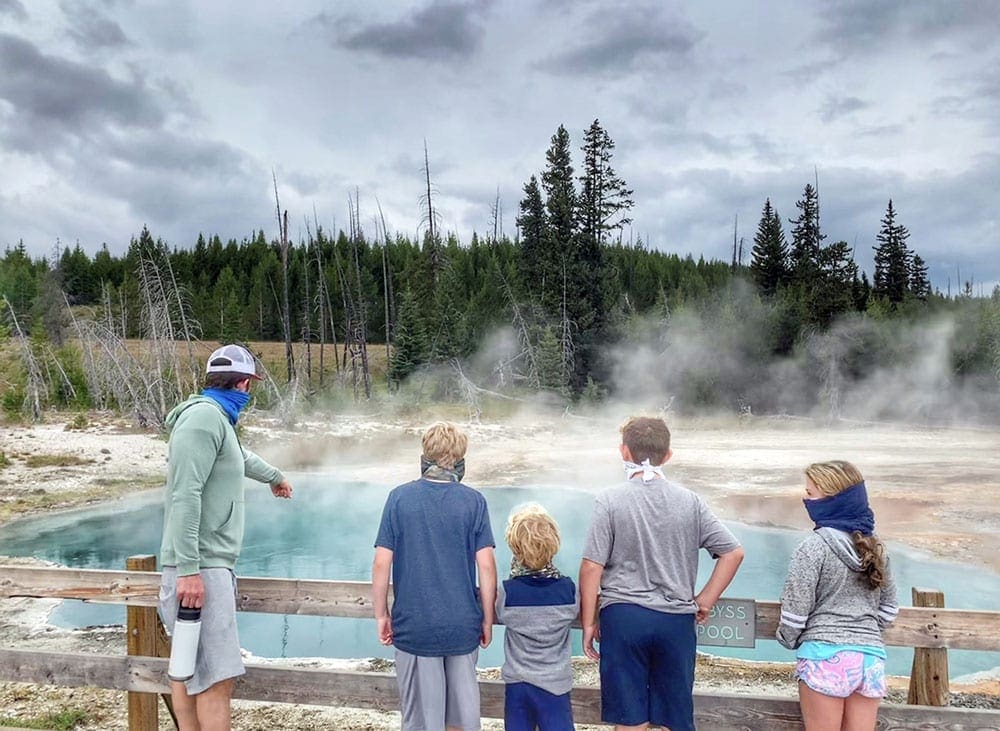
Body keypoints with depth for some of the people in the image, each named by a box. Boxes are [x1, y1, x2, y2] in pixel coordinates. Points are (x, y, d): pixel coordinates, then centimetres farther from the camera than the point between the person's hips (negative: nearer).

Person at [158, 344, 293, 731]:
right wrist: (188, 569, -24)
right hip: (200, 568, -10)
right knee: (216, 677, -9)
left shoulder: (218, 420, 17)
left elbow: (242, 457, 39)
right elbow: (185, 495, -21)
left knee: (188, 667, 14)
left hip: (211, 564, 10)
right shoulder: (204, 416, -13)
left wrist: (275, 476, 58)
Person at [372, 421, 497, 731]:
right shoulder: (473, 501, -6)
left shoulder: (400, 497, -6)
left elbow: (382, 563, -7)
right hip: (463, 625, 1)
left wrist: (381, 615, 5)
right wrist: (488, 620, 4)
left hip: (414, 626, -1)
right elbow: (486, 566, -7)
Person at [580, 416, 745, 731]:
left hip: (623, 616, -2)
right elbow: (734, 552, 3)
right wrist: (705, 599, 9)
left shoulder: (609, 500, -6)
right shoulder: (689, 501, 2)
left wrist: (588, 622, 1)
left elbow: (591, 567, -8)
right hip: (677, 621, 2)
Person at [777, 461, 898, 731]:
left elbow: (796, 610, -8)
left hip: (825, 655, -6)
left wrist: (788, 640, 10)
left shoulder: (814, 546, -12)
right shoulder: (875, 546, 8)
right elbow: (889, 607, 19)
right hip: (871, 656, 6)